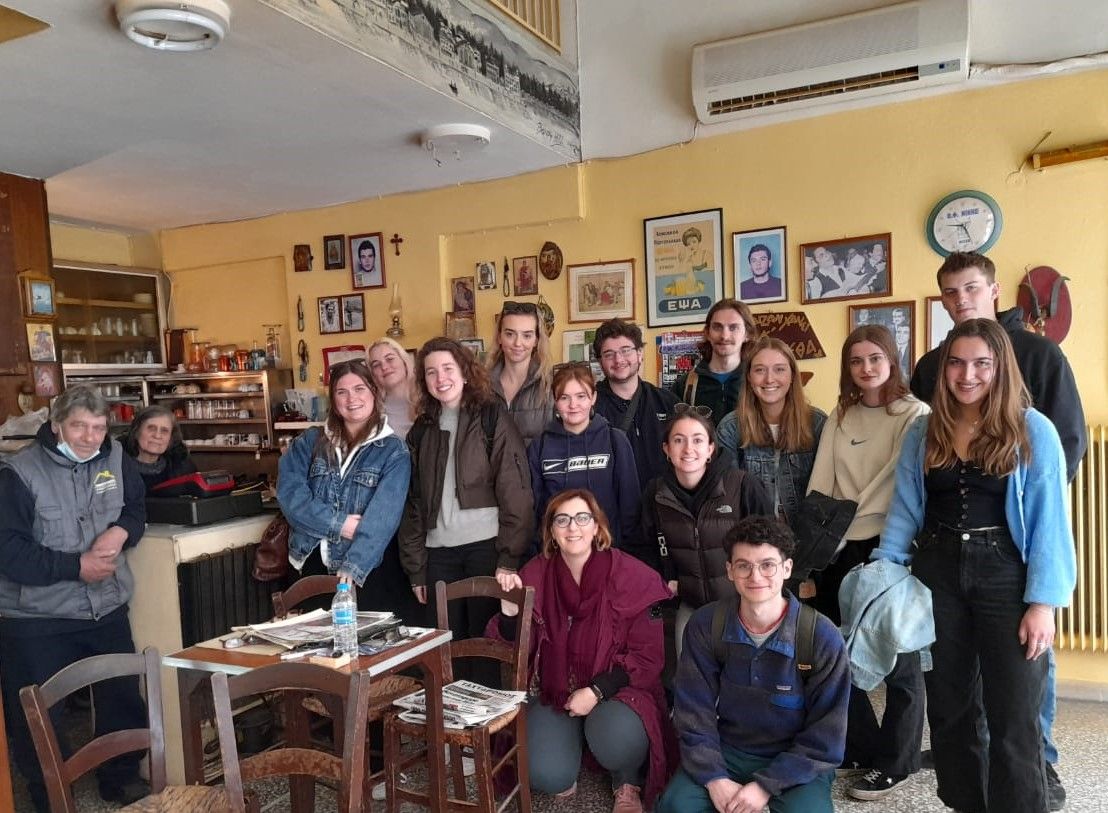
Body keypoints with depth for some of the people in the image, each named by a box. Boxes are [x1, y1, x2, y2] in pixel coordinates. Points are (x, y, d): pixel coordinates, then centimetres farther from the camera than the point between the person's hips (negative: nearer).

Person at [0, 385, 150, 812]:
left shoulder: (116, 458, 0)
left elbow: (137, 506, 14)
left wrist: (121, 530, -9)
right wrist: (76, 566, -21)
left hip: (108, 610, 5)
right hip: (37, 620, -5)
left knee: (124, 701, 18)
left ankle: (121, 779, 40)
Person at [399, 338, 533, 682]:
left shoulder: (492, 419, -1)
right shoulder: (422, 430, 13)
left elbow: (516, 491, -7)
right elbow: (413, 502, 14)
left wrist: (509, 557, -13)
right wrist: (415, 567, 10)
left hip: (486, 545, -4)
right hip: (439, 550, 4)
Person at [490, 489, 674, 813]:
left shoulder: (631, 576, -14)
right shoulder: (535, 574, -5)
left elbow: (648, 657, -10)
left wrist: (596, 692, -17)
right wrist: (509, 606, -22)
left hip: (617, 690, -2)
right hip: (555, 691, 2)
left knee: (616, 739, -33)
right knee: (548, 776, -20)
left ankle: (629, 784, 4)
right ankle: (573, 741, 17)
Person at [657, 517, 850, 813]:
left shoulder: (823, 638, -18)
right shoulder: (705, 625, -12)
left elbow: (825, 738, -12)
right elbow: (694, 711, -6)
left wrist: (765, 785, -17)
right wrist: (714, 778, -17)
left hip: (798, 763, -1)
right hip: (727, 750, 2)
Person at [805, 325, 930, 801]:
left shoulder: (915, 414, -3)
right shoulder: (838, 419, 11)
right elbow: (820, 485, 4)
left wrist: (865, 528, -15)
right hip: (842, 549, 5)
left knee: (898, 658, 5)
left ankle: (895, 763, 21)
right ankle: (859, 747, 30)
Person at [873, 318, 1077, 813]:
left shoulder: (1032, 430, -6)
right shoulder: (923, 432, 6)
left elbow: (1048, 519, -9)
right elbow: (904, 509, 6)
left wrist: (1043, 601, -13)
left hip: (1006, 574, -4)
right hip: (938, 573, 4)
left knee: (1012, 715, 4)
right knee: (949, 705, 15)